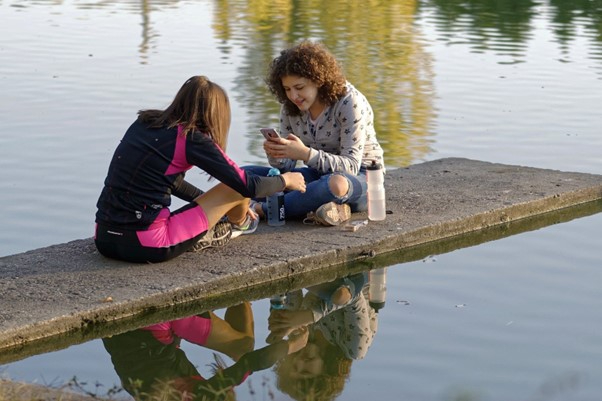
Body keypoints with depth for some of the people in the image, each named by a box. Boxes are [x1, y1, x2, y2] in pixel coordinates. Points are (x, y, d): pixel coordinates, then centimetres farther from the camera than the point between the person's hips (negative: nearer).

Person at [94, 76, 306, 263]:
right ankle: (238, 225, 37)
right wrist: (285, 180, 18)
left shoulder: (144, 123, 13)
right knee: (236, 186, 11)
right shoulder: (192, 139, -7)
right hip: (147, 246, -7)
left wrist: (210, 203, 37)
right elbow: (248, 186, -1)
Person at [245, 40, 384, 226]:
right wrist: (274, 154, -26)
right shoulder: (290, 106, -1)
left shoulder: (350, 103, -19)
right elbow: (286, 165, -1)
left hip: (360, 176, -7)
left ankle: (261, 209, -27)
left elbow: (351, 166, -25)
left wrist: (305, 154, -40)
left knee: (336, 184, -44)